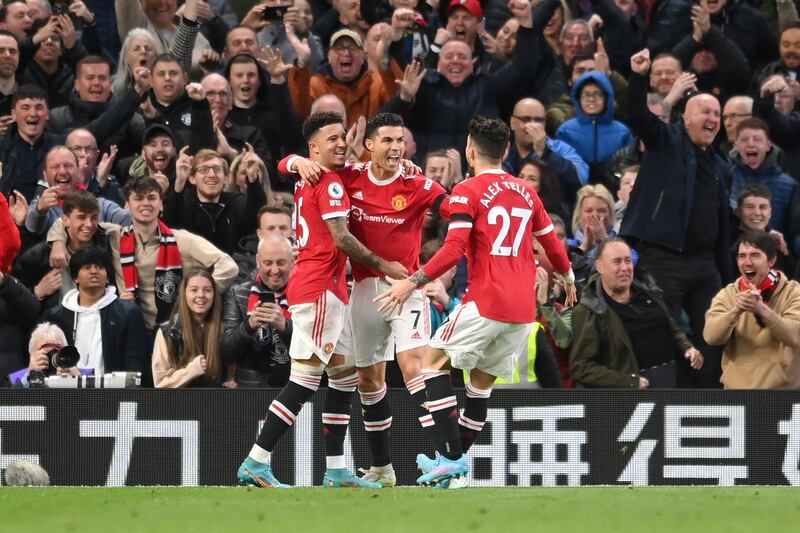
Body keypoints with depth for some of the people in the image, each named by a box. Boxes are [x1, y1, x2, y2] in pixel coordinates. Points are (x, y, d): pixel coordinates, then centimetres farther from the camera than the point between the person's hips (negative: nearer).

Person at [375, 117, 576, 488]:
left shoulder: (467, 192, -4)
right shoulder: (525, 192, 15)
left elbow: (454, 249, -15)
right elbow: (552, 244, 25)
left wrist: (413, 282, -12)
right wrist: (568, 279, 43)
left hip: (486, 303, -6)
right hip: (524, 308, 6)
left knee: (434, 360, 4)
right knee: (481, 382, 16)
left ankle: (450, 458, -8)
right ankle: (454, 469, 14)